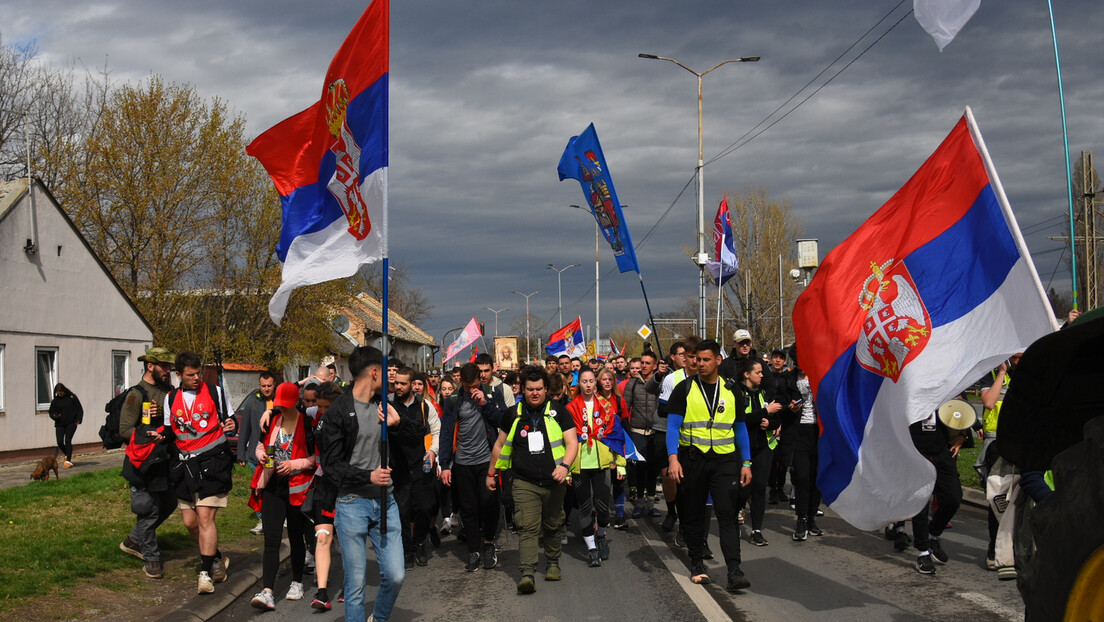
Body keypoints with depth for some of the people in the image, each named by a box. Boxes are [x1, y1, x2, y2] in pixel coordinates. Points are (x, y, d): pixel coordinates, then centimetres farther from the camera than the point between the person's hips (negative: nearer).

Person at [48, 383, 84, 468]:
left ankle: (68, 461, -9)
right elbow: (51, 412, 13)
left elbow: (79, 409, 5)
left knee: (68, 440, -13)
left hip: (71, 423, -3)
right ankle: (68, 455, 22)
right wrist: (54, 416, -11)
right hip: (59, 424, 3)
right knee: (60, 442, -6)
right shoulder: (55, 400, 8)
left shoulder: (72, 397, 1)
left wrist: (78, 420, -7)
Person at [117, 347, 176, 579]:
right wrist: (146, 435, -29)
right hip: (144, 463, -7)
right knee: (148, 510, -4)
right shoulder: (136, 395, -8)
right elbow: (124, 429, -13)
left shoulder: (168, 391, 14)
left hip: (165, 461, 7)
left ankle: (133, 541, 31)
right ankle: (151, 558, 9)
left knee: (168, 505, 12)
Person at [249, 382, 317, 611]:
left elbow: (317, 457, -7)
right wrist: (261, 455, -2)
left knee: (295, 537, 10)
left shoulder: (307, 424, -7)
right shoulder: (272, 421, 7)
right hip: (273, 487, 3)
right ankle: (267, 592, -12)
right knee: (271, 539, -6)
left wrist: (294, 464, -17)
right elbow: (260, 447, 20)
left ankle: (297, 583, 29)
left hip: (297, 488, -3)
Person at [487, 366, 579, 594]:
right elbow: (501, 444, 17)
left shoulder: (558, 411, 2)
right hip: (525, 483, 0)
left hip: (554, 481, 0)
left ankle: (553, 563, 33)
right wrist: (491, 473, 20)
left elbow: (572, 442, -2)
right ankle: (527, 573, -18)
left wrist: (564, 466, -19)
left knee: (553, 526, 13)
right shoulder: (513, 415, 6)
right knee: (527, 527, -12)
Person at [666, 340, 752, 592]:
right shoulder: (684, 389, 1)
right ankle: (697, 564, 22)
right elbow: (673, 425, -3)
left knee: (727, 513, -9)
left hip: (724, 460, 0)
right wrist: (673, 458, -16)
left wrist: (746, 463, 7)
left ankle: (734, 571, -13)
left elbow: (740, 428, 13)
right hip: (693, 459, 0)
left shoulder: (732, 391, 8)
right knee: (693, 514, 8)